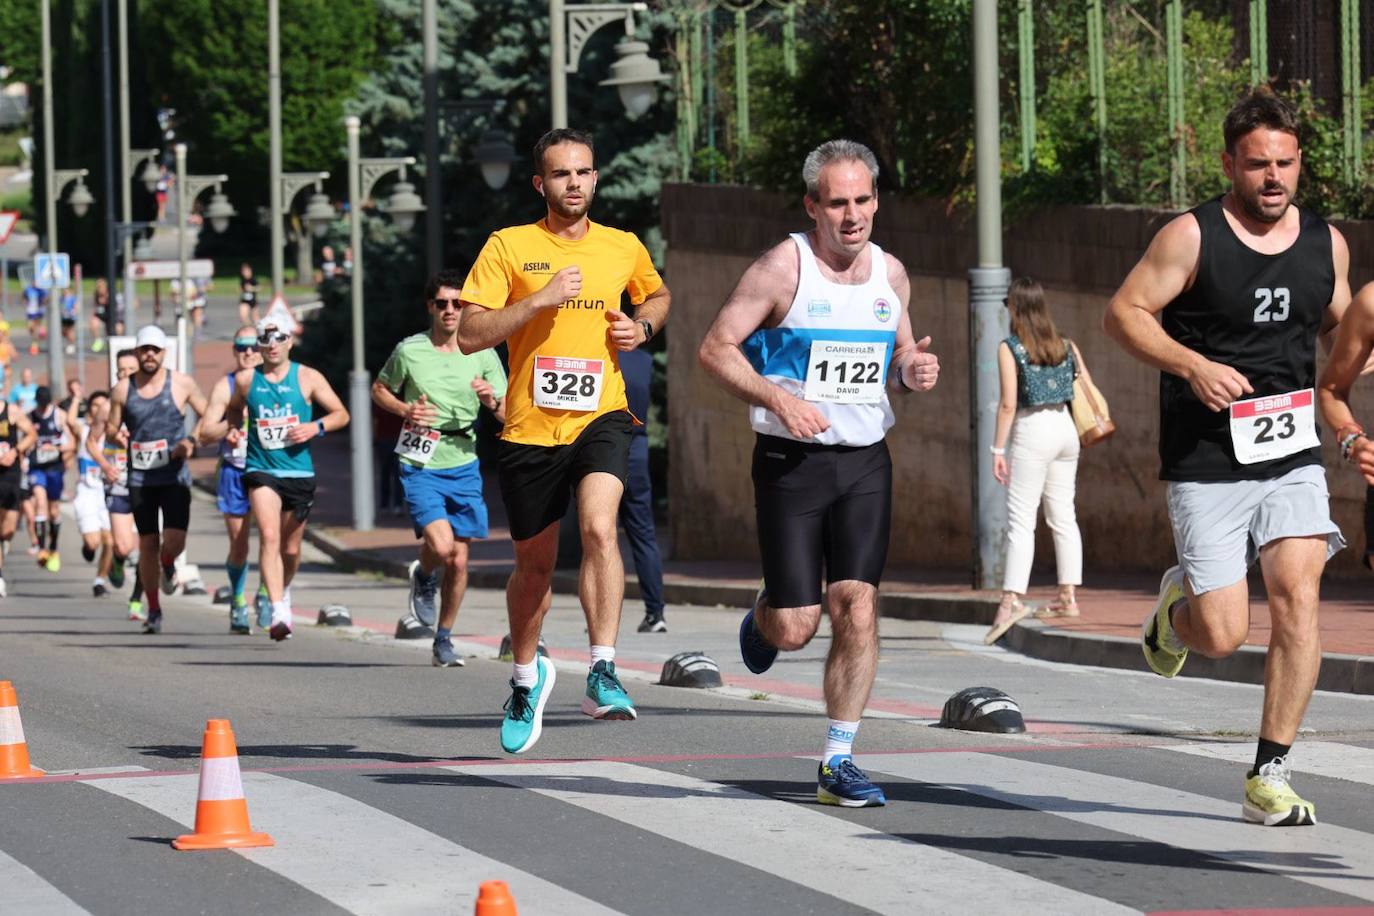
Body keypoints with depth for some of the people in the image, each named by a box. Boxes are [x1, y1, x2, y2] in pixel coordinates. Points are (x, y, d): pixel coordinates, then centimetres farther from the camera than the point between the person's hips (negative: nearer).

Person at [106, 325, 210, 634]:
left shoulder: (182, 384, -1)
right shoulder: (122, 389, 3)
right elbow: (110, 429, 13)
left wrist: (192, 442, -9)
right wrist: (115, 435, -10)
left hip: (175, 477, -1)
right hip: (140, 478, 1)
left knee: (174, 542, -14)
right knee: (147, 545, 3)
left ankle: (168, 565, 24)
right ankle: (153, 610, 17)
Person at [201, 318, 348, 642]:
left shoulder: (307, 378, 2)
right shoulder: (245, 380, 5)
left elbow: (341, 414, 6)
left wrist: (316, 427, -12)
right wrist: (230, 428, -4)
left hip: (299, 472, 1)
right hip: (261, 470, -1)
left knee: (290, 549, 12)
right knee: (269, 537, -23)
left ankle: (284, 590, 44)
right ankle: (279, 612, -31)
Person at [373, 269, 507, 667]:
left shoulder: (483, 355, 1)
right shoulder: (409, 350, -3)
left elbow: (510, 414, 5)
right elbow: (379, 390, 12)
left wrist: (493, 401, -18)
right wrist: (405, 410, -8)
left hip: (464, 466, 3)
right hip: (420, 466, -3)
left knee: (459, 561, 5)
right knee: (441, 545, -22)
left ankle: (444, 640, 22)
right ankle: (423, 577, 14)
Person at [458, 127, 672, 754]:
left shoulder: (624, 248, 7)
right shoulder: (509, 247, 0)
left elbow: (657, 295, 29)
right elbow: (470, 335, -6)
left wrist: (642, 325, 6)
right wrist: (540, 299, -17)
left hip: (600, 417, 0)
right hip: (530, 427, 0)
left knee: (599, 528, -28)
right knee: (534, 565, 13)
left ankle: (603, 673, -28)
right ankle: (527, 678, 39)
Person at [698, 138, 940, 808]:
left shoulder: (891, 274, 8)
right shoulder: (784, 267, -9)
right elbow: (715, 348, -7)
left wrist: (914, 370, -2)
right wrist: (778, 399, -20)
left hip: (865, 462, 4)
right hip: (791, 460, -4)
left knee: (857, 607, -8)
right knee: (794, 627, -5)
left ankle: (838, 762, 0)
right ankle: (763, 616, 34)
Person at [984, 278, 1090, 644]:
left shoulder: (1010, 348, -8)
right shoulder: (1065, 345, 8)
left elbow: (1008, 403, -12)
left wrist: (998, 450, -9)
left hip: (1032, 431, -6)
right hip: (1065, 428, 6)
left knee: (1020, 519, -9)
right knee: (1063, 516, 12)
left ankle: (1012, 599, -19)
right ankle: (1068, 597, 15)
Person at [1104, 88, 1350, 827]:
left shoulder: (1325, 243, 8)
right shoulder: (1192, 237, -7)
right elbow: (1124, 313, -5)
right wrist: (1193, 365, -19)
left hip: (1292, 454, 4)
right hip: (1207, 462, -3)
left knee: (1298, 596, -15)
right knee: (1223, 635, -7)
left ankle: (1270, 775, -6)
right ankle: (1176, 606, 33)